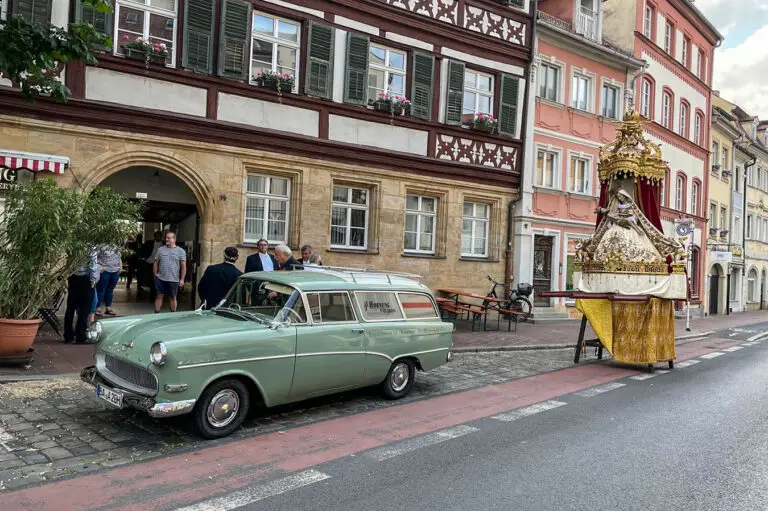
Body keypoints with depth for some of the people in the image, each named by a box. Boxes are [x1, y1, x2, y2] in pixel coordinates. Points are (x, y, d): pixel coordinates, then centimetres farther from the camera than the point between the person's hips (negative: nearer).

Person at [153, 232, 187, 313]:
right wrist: (155, 275, 4)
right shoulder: (160, 250, 7)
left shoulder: (180, 251, 0)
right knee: (159, 296, 5)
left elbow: (183, 266, -2)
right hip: (160, 279, 2)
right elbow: (156, 263, 11)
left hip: (173, 280, -2)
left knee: (172, 298, 8)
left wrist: (182, 279, -7)